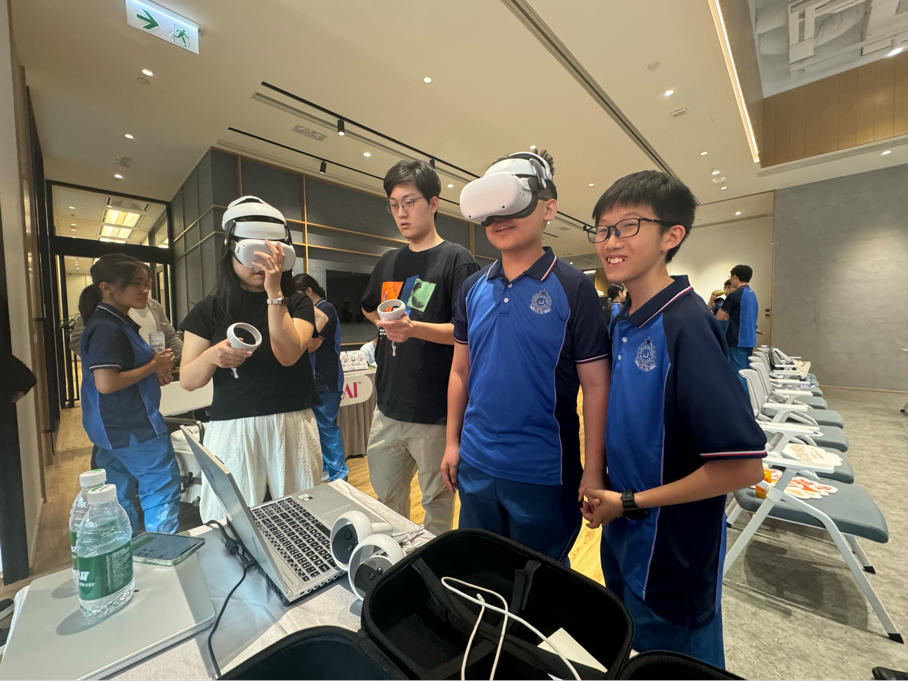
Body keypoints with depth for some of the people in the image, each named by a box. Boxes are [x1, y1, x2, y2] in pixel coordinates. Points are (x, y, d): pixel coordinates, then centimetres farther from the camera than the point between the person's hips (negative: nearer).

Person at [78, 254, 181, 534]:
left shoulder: (115, 322, 11)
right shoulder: (106, 328, -20)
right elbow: (106, 382, -26)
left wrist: (155, 364, 4)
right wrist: (153, 365, -16)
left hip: (116, 429, 10)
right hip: (133, 428, -10)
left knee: (119, 499, 18)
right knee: (162, 491, 3)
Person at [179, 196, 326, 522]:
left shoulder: (297, 303, 3)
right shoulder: (209, 311, 5)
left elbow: (288, 354, -13)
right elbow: (187, 380, 5)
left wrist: (274, 291, -18)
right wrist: (213, 356, -17)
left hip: (292, 425, 0)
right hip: (231, 430, 1)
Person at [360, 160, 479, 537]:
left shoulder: (457, 259, -8)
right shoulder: (388, 262, 11)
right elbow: (370, 309, 28)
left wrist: (414, 328, -29)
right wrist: (389, 328, 12)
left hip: (434, 411, -6)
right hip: (388, 407, 6)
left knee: (437, 501, 12)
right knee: (385, 498, 21)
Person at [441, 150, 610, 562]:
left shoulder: (573, 289, -12)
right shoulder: (473, 288, 1)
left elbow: (596, 386, -10)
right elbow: (460, 372, 7)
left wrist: (593, 473, -10)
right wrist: (452, 442, 7)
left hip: (544, 473, -4)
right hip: (475, 465, 5)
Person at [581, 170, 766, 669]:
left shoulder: (686, 325, -25)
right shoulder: (622, 321, -1)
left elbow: (743, 465, -24)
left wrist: (631, 502, -17)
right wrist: (601, 487, 3)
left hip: (674, 552, -7)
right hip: (621, 534, 7)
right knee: (627, 652, 29)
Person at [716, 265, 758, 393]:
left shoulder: (734, 295, -14)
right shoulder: (753, 294, 13)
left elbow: (718, 317, -10)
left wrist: (727, 316, 10)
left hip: (737, 340, -9)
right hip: (749, 340, 9)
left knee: (739, 374, -5)